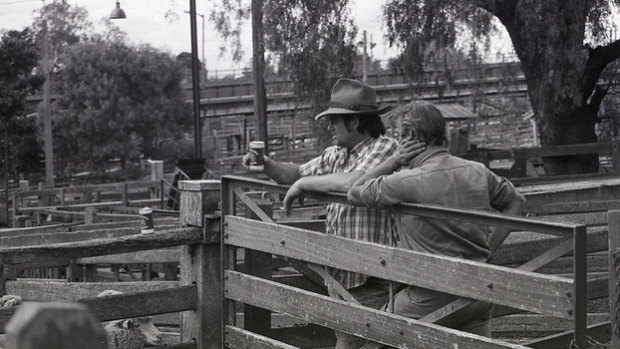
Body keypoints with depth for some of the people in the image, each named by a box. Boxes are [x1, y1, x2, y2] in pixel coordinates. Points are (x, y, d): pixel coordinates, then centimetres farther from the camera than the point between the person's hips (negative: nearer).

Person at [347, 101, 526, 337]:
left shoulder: (408, 182, -15)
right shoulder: (478, 172, 3)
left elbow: (354, 193, -2)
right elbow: (515, 202, 19)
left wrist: (393, 162, 0)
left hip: (431, 301, -5)